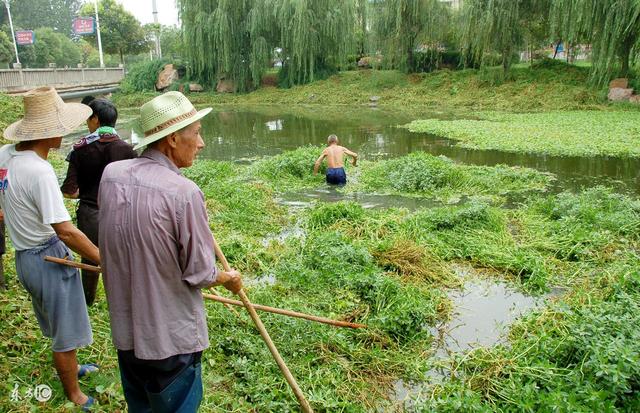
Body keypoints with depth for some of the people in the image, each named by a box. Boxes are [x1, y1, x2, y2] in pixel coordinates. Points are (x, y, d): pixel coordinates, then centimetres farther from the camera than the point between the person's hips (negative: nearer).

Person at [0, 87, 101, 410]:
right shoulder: (39, 171, -28)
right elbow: (65, 231, -29)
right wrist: (107, 261, -23)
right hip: (48, 258, -8)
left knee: (57, 323, 29)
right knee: (65, 332, 10)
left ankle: (70, 368, 52)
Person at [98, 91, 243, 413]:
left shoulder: (110, 174, -6)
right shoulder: (184, 193, -26)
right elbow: (199, 274, -17)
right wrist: (230, 278, 2)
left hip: (125, 330, 6)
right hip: (170, 337, -6)